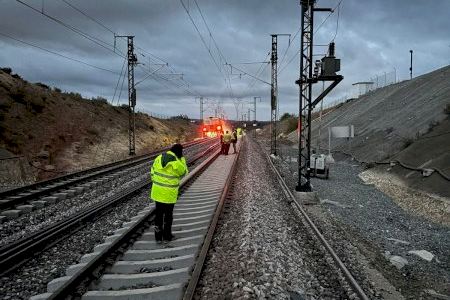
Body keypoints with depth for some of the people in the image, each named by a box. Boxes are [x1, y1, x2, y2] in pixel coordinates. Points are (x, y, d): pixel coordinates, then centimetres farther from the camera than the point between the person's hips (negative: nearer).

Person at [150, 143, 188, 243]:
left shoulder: (159, 158, -2)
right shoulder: (177, 163, -19)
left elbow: (153, 172, 5)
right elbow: (184, 172, 1)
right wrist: (182, 158, 3)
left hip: (157, 190, 5)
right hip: (169, 193, -5)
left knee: (158, 214, 15)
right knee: (168, 214, 13)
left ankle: (158, 237, 24)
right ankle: (167, 236, 26)